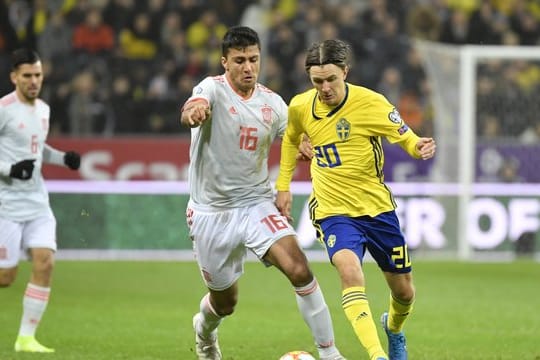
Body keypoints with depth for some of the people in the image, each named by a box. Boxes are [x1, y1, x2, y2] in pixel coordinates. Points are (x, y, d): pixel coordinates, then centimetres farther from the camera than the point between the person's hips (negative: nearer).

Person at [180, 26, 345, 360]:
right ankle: (205, 329, 50)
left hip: (256, 203, 2)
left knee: (299, 269, -22)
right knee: (225, 301, 12)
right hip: (212, 211, -2)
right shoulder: (213, 89, -12)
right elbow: (190, 114, -36)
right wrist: (193, 112, -61)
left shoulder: (272, 103, 0)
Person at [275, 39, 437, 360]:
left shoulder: (370, 103, -14)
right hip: (333, 211, 0)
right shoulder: (300, 107, -4)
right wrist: (283, 185, 14)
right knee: (349, 270, -31)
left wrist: (419, 147, -32)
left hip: (377, 207, 0)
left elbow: (406, 138, -9)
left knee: (404, 292, 11)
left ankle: (394, 328, 48)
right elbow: (291, 138, 18)